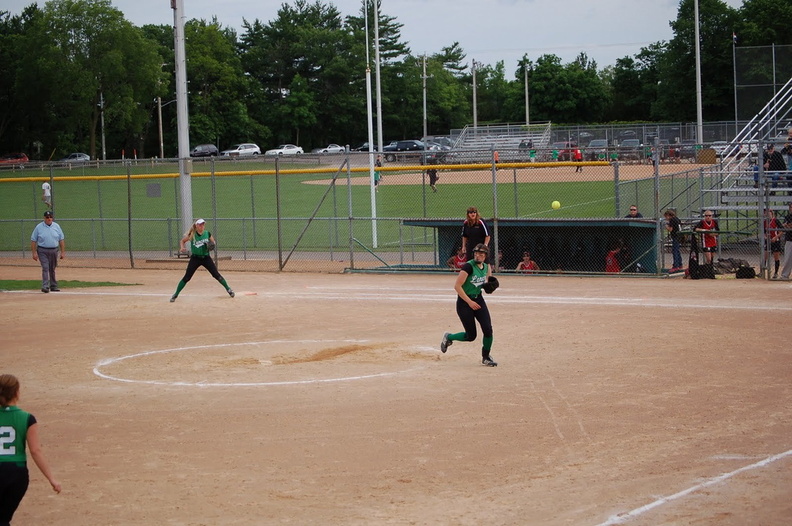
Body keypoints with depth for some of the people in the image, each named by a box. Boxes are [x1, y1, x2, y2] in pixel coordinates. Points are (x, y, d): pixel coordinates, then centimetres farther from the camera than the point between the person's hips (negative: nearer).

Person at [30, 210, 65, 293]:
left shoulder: (56, 226, 5)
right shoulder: (39, 227, -2)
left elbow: (61, 240, 9)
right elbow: (33, 240, -1)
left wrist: (63, 252, 4)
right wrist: (34, 253, -7)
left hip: (54, 251, 3)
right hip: (43, 251, -3)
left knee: (52, 269, 10)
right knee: (45, 268, -13)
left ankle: (53, 286, 18)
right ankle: (45, 286, -18)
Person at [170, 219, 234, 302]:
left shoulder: (207, 233, -3)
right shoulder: (192, 235, -9)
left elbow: (213, 242, 12)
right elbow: (182, 241, 4)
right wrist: (182, 248, -16)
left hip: (206, 258, 2)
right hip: (195, 258, -2)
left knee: (216, 275, 0)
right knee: (187, 277, -5)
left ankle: (228, 289, 16)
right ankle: (175, 295, 3)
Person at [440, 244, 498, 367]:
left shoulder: (485, 266, 4)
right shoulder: (468, 266, -19)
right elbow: (457, 286, -21)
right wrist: (469, 302, -23)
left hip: (478, 299, 6)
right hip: (464, 302, -6)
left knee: (488, 329, -9)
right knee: (471, 336, -2)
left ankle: (486, 357, 10)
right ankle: (448, 337, 26)